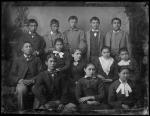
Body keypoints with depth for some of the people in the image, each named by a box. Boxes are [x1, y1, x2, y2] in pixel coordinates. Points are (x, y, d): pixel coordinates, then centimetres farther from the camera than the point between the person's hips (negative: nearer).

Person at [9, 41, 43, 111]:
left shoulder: (37, 60, 17)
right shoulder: (17, 60, 15)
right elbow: (12, 76, 8)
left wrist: (33, 80, -13)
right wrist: (20, 80, -12)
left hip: (34, 83, 1)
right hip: (21, 84, 0)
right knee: (20, 89, -36)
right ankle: (21, 110, -24)